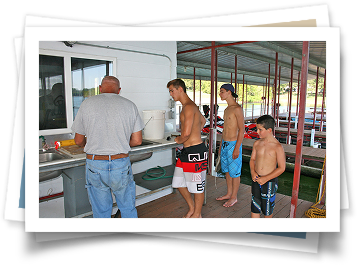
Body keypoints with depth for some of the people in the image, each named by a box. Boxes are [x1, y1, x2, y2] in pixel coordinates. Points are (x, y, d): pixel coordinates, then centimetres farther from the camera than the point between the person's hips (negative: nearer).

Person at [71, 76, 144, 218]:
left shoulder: (87, 104, -1)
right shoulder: (129, 105, -1)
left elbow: (79, 140, 5)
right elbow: (137, 141, -1)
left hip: (95, 165, 1)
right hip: (121, 165, 0)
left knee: (100, 211, 18)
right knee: (128, 209, 18)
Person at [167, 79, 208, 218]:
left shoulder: (188, 107, -17)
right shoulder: (190, 106, 15)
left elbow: (186, 133, -26)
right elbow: (203, 121, 31)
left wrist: (178, 140, -4)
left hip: (195, 151, -10)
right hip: (186, 151, 10)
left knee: (197, 186, 8)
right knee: (179, 182, 18)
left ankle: (197, 214, 27)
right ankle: (192, 207, 36)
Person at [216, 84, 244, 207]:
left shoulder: (237, 109, -14)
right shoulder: (226, 110, 13)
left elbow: (241, 130, -17)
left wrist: (237, 148, -20)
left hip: (233, 144, -9)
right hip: (225, 143, 9)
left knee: (234, 172, 4)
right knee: (227, 170, 17)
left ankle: (234, 197, 18)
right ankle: (229, 193, 31)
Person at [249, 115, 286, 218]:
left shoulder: (277, 147, -13)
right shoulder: (257, 143, 1)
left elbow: (281, 168, -11)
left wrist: (266, 178, -18)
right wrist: (253, 171, -7)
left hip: (270, 181, -3)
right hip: (256, 179, 4)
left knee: (267, 209, 13)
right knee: (254, 206, 8)